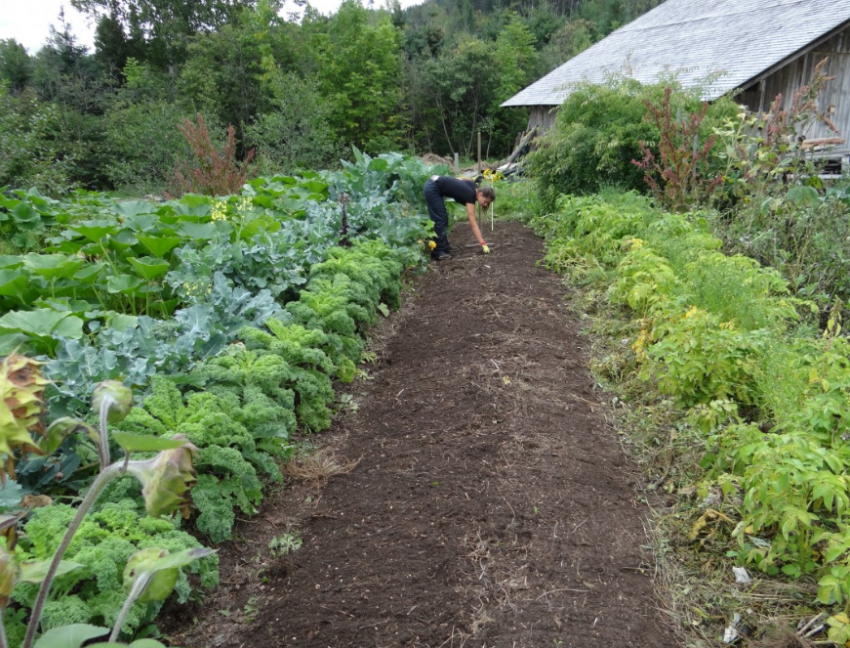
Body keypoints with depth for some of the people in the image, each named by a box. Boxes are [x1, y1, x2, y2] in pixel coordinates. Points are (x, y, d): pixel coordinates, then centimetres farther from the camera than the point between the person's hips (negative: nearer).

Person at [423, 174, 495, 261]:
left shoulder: (475, 188, 1)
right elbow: (473, 224, -21)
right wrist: (483, 244, -23)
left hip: (433, 185, 9)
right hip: (432, 189, -9)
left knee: (444, 219, 11)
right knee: (440, 220, -8)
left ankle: (445, 247, 18)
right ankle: (437, 253, -4)